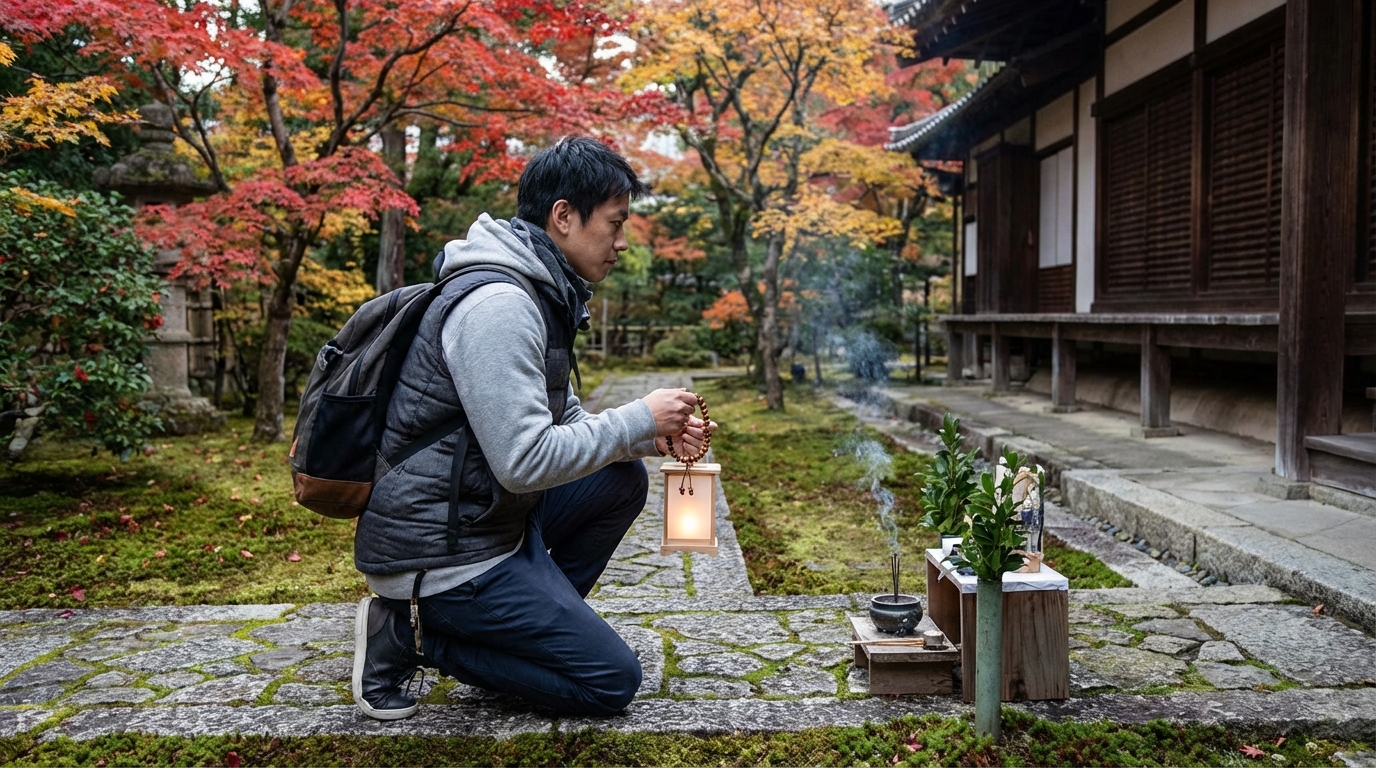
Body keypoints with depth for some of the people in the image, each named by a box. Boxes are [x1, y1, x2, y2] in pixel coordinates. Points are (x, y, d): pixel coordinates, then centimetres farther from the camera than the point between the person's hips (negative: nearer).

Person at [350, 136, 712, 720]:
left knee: (623, 479, 11)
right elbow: (525, 461, -27)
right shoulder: (496, 305, -23)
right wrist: (639, 419, -16)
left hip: (488, 513, 10)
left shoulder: (540, 295, 9)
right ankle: (411, 633, -1)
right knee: (613, 681, -5)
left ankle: (532, 624, 12)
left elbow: (563, 421, 15)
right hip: (440, 554, -10)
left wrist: (654, 437, -1)